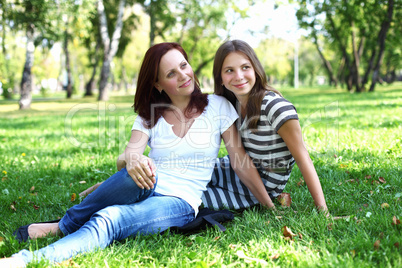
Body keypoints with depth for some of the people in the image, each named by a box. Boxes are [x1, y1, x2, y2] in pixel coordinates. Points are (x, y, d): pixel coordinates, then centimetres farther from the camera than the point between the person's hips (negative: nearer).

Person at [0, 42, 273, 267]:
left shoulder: (217, 107, 3)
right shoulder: (149, 115, 9)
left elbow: (241, 162, 3)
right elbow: (129, 153, -7)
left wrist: (271, 206, 3)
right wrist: (132, 159, -32)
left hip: (179, 203, -2)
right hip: (147, 190, 2)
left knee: (110, 219, -32)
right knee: (135, 174, -36)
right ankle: (65, 225, -17)